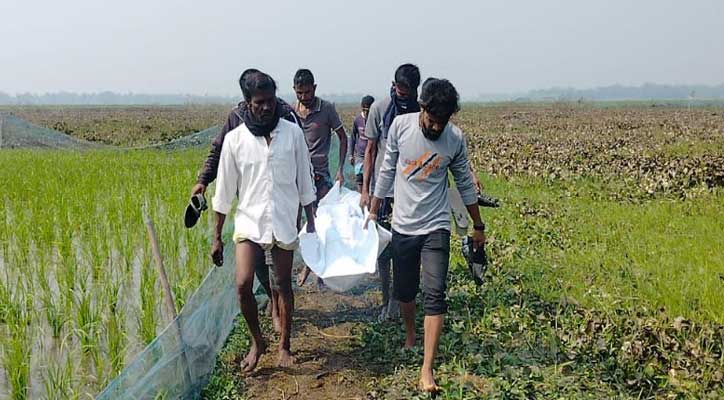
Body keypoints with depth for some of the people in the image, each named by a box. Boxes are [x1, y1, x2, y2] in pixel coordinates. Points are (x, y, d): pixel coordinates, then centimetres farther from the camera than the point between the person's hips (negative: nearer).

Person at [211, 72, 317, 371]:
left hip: (284, 222, 1)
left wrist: (311, 222, 6)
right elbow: (224, 191, 1)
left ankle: (284, 345, 27)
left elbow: (304, 181, 5)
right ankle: (257, 341, 14)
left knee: (283, 284, 10)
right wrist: (217, 238, 2)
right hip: (250, 222, 0)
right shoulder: (235, 139, -4)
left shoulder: (292, 133, -3)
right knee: (243, 284, -11)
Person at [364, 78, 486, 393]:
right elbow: (387, 171, 2)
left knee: (435, 295, -10)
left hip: (436, 227, -1)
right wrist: (373, 212, 7)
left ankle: (427, 370, -7)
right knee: (404, 290, 12)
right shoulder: (400, 125, -9)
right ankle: (410, 336, 41)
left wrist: (478, 226, 12)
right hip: (402, 225, 1)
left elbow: (465, 184, 5)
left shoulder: (455, 138, -8)